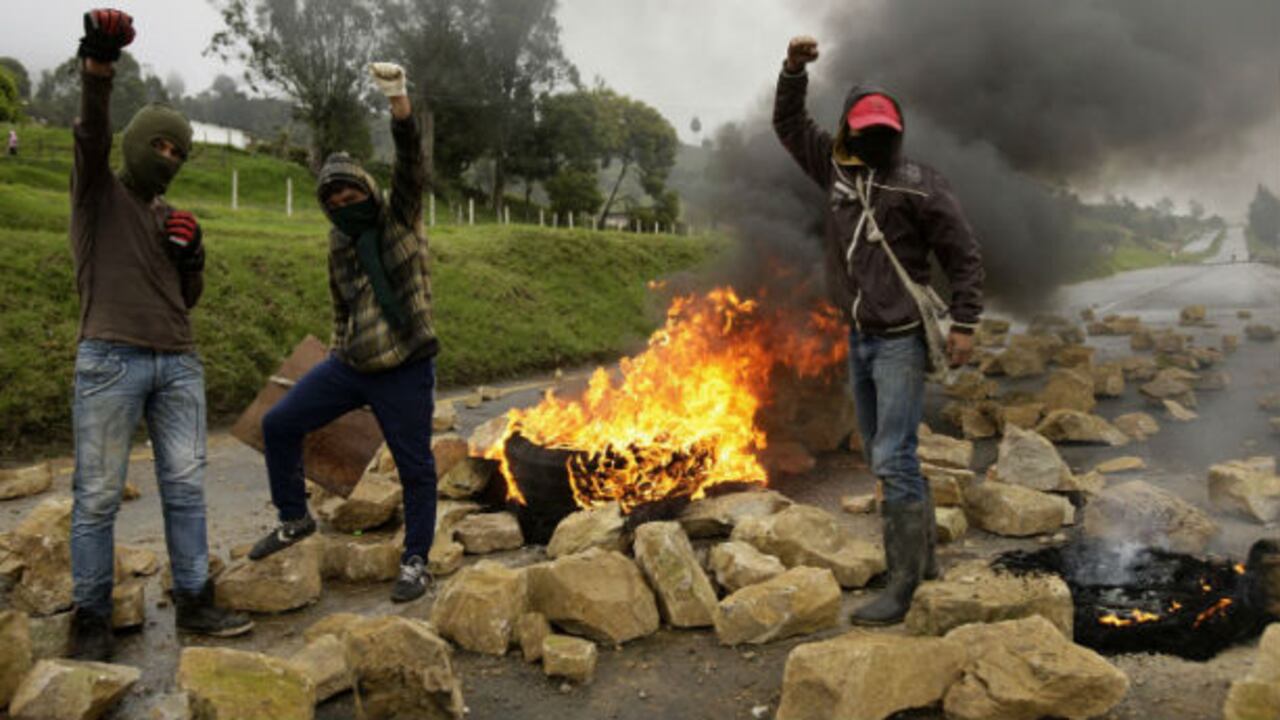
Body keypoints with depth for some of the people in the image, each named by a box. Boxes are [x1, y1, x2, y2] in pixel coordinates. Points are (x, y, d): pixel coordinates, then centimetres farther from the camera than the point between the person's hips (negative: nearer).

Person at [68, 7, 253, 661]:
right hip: (110, 361, -5)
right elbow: (92, 132, -14)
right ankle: (91, 617, 9)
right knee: (98, 494, -1)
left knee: (185, 486, 5)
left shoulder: (171, 217, 21)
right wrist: (97, 67, -30)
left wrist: (191, 256, 1)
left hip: (179, 365, 5)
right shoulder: (98, 190, 7)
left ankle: (193, 602, 12)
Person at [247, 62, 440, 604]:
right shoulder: (339, 247, 10)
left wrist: (398, 100, -33)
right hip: (349, 366, 6)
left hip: (406, 372, -6)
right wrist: (336, 359, 22)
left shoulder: (400, 218, -4)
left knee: (415, 467, 0)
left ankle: (415, 562, 18)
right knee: (279, 424, 8)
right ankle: (294, 519, 27)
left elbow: (411, 161, -19)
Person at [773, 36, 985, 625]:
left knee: (893, 459, -12)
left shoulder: (919, 184, -10)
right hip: (858, 339, 7)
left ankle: (903, 584, -4)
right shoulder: (835, 168, 6)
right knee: (884, 458, 14)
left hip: (901, 342, -7)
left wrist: (964, 323, -11)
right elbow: (788, 122, 18)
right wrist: (794, 68, 4)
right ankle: (922, 557, 29)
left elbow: (965, 256, -6)